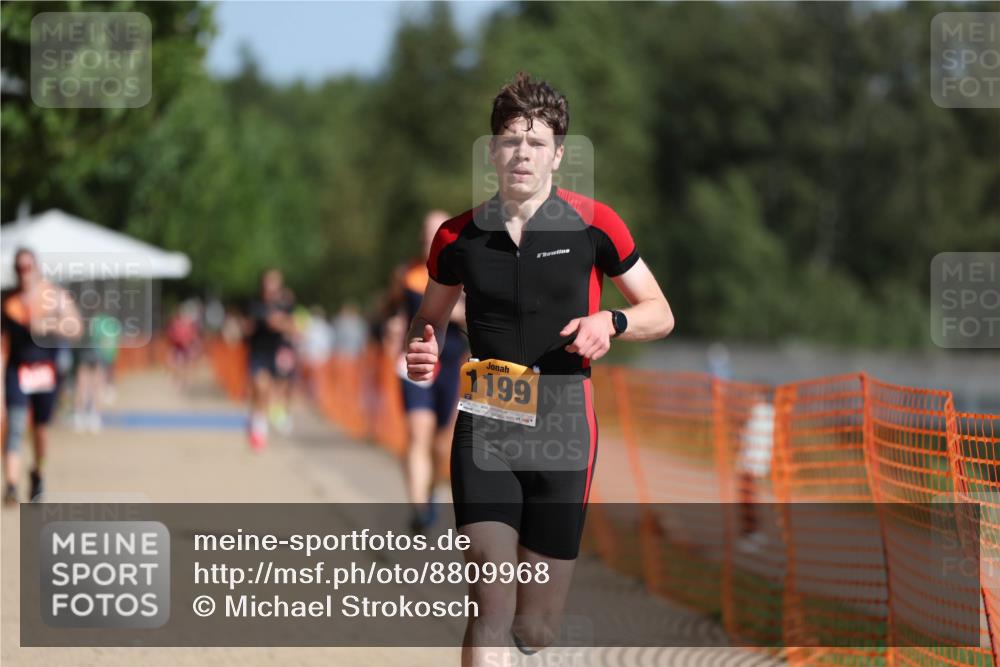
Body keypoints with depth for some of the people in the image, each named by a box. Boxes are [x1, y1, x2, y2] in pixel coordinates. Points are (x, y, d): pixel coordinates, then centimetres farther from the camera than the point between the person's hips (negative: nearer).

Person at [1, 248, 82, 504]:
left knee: (41, 425, 14)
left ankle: (38, 472, 40)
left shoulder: (56, 295, -1)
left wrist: (48, 326, -20)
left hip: (46, 369, 1)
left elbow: (76, 329, -6)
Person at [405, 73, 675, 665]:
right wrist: (423, 349, -3)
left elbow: (660, 313, 7)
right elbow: (431, 315, 21)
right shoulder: (458, 237, 3)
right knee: (492, 606, -15)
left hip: (562, 431, 0)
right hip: (483, 425, 0)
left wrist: (611, 323, -15)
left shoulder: (593, 225, -1)